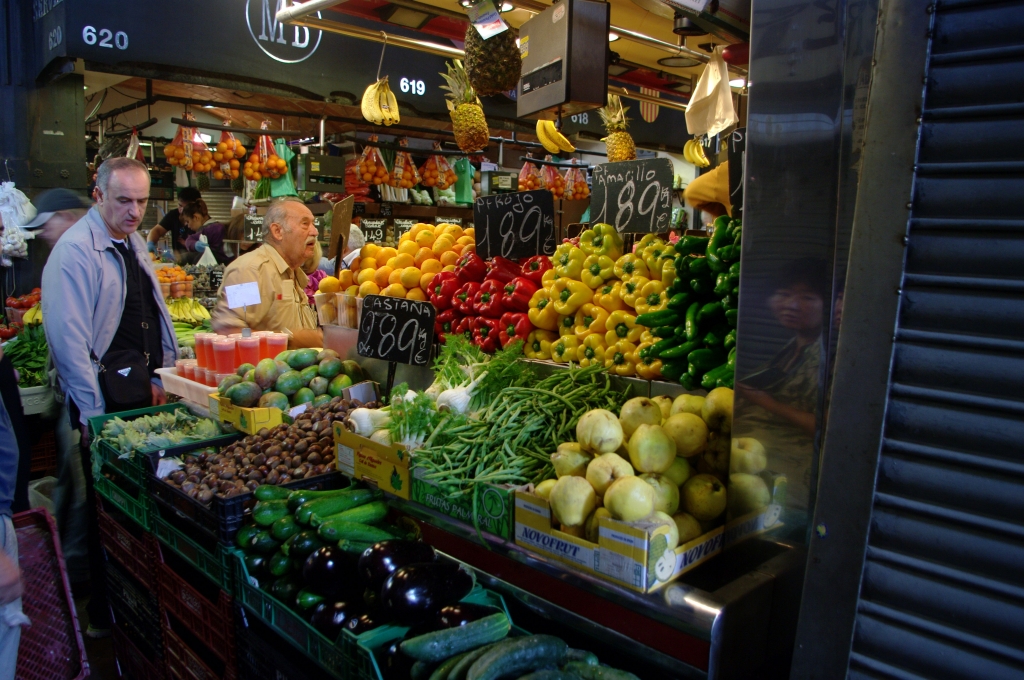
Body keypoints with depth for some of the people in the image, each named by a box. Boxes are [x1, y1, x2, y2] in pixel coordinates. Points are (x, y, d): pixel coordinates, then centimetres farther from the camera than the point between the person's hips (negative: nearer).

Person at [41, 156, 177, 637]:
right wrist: (97, 414, -17)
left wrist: (158, 381, 14)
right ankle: (106, 615, 20)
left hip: (146, 394, 8)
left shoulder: (132, 243, 11)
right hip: (106, 402, -7)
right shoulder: (75, 252, -14)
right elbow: (68, 342, -18)